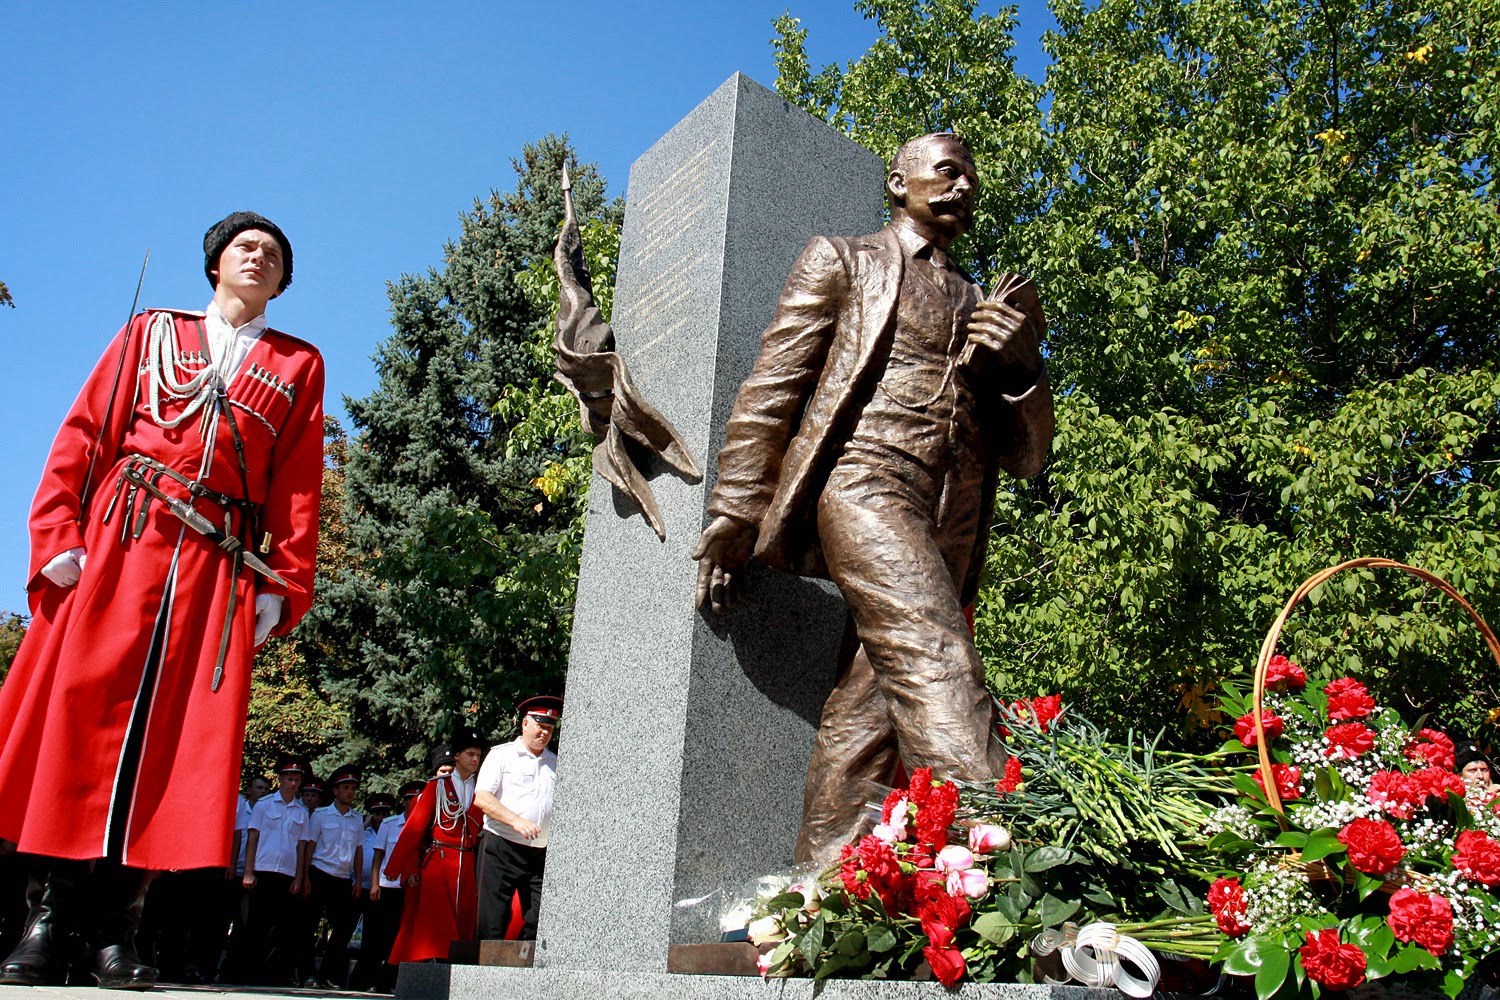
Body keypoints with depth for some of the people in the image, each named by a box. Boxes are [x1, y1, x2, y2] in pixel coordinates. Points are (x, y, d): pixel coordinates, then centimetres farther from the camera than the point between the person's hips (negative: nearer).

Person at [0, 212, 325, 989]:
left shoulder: (298, 365, 16)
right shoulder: (152, 332, 17)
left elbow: (299, 486, 8)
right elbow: (85, 435, 8)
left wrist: (282, 585, -1)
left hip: (219, 565, 0)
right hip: (119, 540, 0)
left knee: (178, 728, -4)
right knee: (82, 706, -3)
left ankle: (113, 928, 4)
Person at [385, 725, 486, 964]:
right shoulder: (437, 786, 3)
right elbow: (414, 827, -1)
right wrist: (408, 869, -7)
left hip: (467, 866, 3)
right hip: (437, 863, -3)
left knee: (464, 925, 4)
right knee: (433, 925, -8)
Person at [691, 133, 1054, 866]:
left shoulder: (986, 308, 27)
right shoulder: (843, 262, 17)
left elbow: (1025, 455, 21)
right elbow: (769, 393, 6)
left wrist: (1022, 365, 1)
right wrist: (733, 515, -4)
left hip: (951, 527, 4)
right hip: (864, 488, -4)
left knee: (870, 715, 0)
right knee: (939, 671, -24)